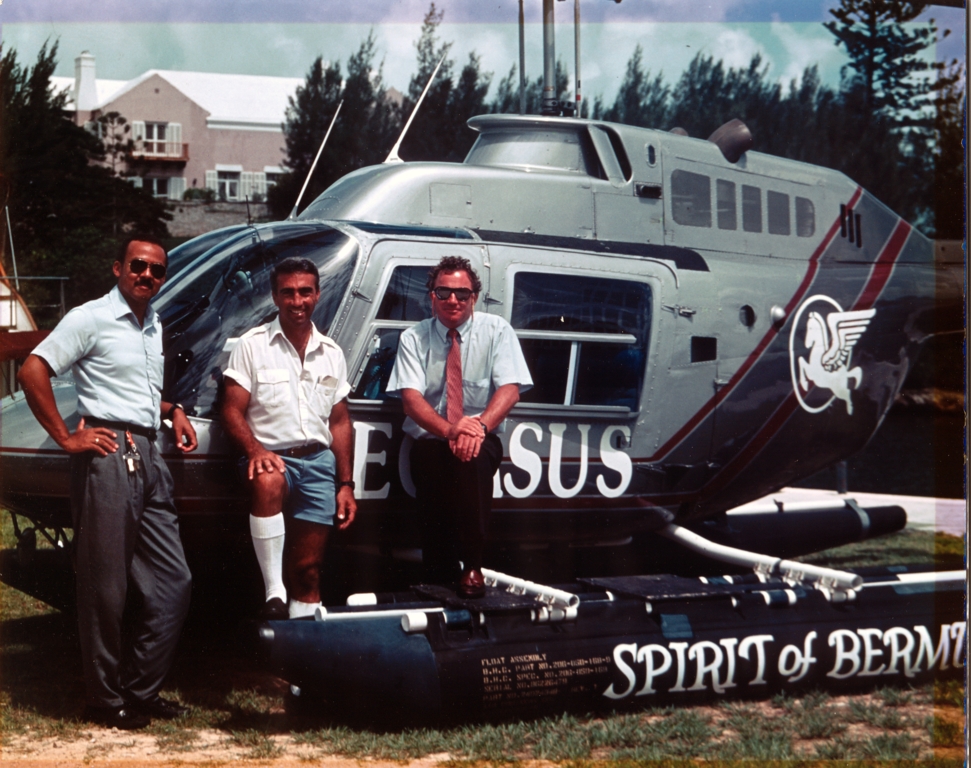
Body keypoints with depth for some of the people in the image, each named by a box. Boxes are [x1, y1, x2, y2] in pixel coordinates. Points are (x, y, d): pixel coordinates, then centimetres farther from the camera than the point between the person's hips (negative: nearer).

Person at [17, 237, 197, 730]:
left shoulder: (153, 326, 20)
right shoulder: (92, 318, -5)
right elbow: (32, 371, -12)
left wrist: (172, 410, 15)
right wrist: (66, 438, -14)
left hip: (148, 458, 8)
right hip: (108, 454, -8)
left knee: (173, 583, 8)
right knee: (106, 588, -3)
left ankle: (142, 690, 18)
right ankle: (107, 702, 7)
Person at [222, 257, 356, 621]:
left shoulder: (331, 353, 14)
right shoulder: (252, 345, 1)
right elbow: (232, 411, -4)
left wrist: (346, 485, 10)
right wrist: (255, 450, -24)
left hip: (318, 461, 4)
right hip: (271, 456, -4)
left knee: (308, 568, 2)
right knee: (269, 482, -40)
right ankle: (274, 594, -39)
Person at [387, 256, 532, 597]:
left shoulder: (496, 331, 4)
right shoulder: (413, 338, 5)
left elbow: (510, 389, -7)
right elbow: (411, 399, -7)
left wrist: (480, 425, -27)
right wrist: (450, 431, -25)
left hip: (481, 439, -2)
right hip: (430, 439, 2)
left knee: (472, 458, -33)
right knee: (429, 458, -28)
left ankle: (473, 566, -22)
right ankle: (438, 575, -14)